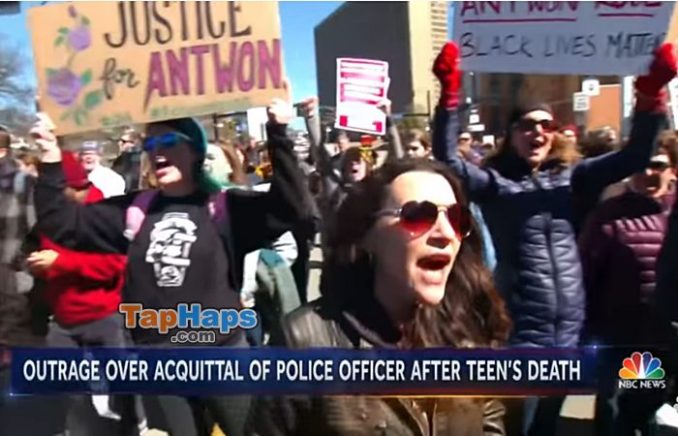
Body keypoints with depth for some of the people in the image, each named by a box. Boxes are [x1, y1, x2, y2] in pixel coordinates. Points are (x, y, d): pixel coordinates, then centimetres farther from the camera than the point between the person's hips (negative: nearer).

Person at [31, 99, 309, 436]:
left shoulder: (224, 207, -7)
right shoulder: (135, 210, 3)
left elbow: (289, 207, -19)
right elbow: (61, 224, 7)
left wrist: (278, 136, -25)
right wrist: (51, 164, -5)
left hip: (222, 355, -4)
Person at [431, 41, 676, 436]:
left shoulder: (570, 177, 8)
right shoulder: (495, 182, -2)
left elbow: (636, 156, 2)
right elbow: (448, 158, -17)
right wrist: (450, 93, -26)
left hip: (569, 329, 4)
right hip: (521, 330, -4)